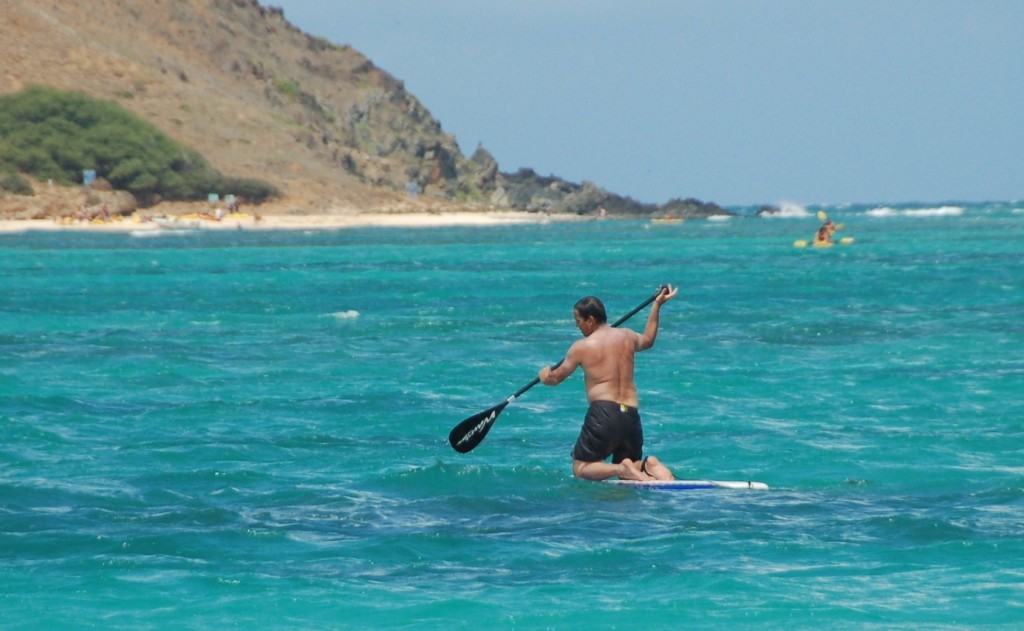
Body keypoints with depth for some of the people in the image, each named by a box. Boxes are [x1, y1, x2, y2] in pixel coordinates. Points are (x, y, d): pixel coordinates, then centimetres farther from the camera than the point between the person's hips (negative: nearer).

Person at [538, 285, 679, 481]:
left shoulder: (581, 347, -1)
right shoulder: (627, 336, 13)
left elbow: (556, 378, 12)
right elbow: (647, 340, 40)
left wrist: (545, 376, 36)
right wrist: (657, 305, 49)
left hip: (602, 413, -5)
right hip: (631, 415, 6)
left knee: (580, 468, 4)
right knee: (630, 464, 19)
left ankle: (622, 470, -24)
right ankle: (649, 466, -17)